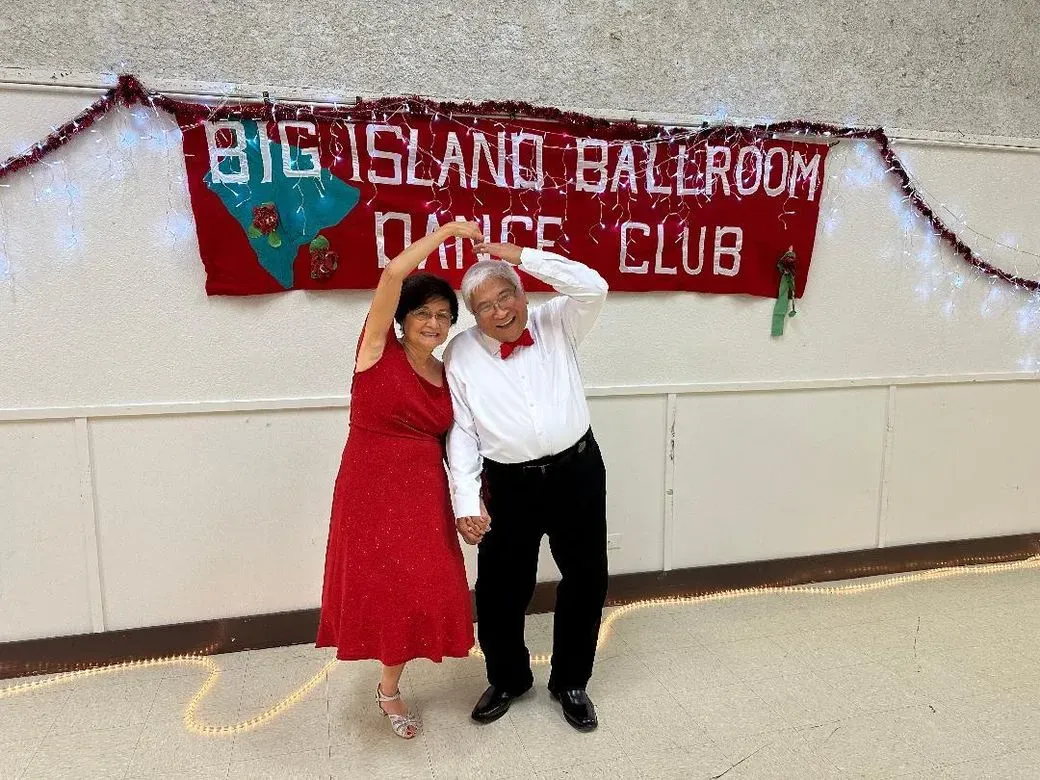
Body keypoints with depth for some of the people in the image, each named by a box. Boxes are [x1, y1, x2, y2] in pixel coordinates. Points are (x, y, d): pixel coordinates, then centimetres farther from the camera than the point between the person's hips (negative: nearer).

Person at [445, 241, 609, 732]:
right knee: (499, 590, 9)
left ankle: (570, 682, 37)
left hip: (578, 473, 1)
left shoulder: (556, 325, 3)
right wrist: (466, 501, -14)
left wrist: (523, 257, -15)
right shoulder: (461, 353, -1)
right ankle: (507, 679, 39)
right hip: (509, 485, -1)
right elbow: (461, 432, -5)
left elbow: (593, 288, -15)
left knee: (586, 580, 13)